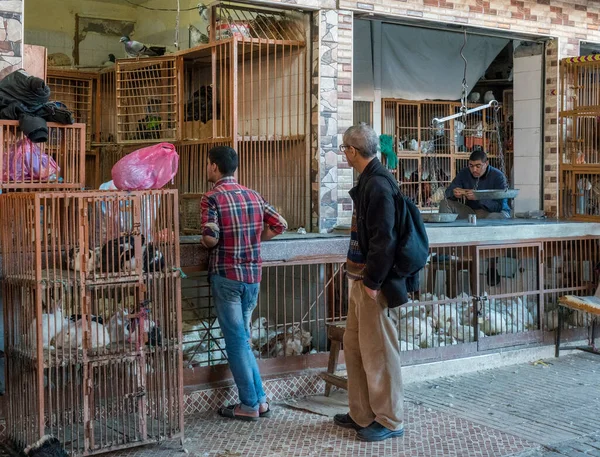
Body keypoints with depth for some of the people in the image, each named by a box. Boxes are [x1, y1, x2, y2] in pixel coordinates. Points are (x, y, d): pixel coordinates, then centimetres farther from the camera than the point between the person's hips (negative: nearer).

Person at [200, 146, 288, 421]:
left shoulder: (212, 198, -9)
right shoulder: (253, 196, 9)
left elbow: (210, 238, -20)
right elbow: (280, 225, 8)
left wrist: (205, 242, 2)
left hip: (226, 276, -6)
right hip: (253, 276, 6)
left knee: (236, 341, 1)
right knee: (242, 338, 16)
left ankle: (250, 405, 7)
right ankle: (260, 400, 17)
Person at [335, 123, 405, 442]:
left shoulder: (378, 184, -18)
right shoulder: (368, 180, 13)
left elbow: (384, 238, -23)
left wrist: (372, 281, -20)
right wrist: (360, 276, 17)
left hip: (373, 283, -10)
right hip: (362, 279, 10)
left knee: (378, 352, 0)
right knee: (354, 348, 16)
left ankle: (390, 421, 12)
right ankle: (362, 415, 27)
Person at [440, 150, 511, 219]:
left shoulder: (498, 176, -15)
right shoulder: (464, 173, -2)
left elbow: (500, 206, -22)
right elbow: (448, 192, 0)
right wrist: (454, 193, -26)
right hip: (471, 211, 4)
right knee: (445, 204, -13)